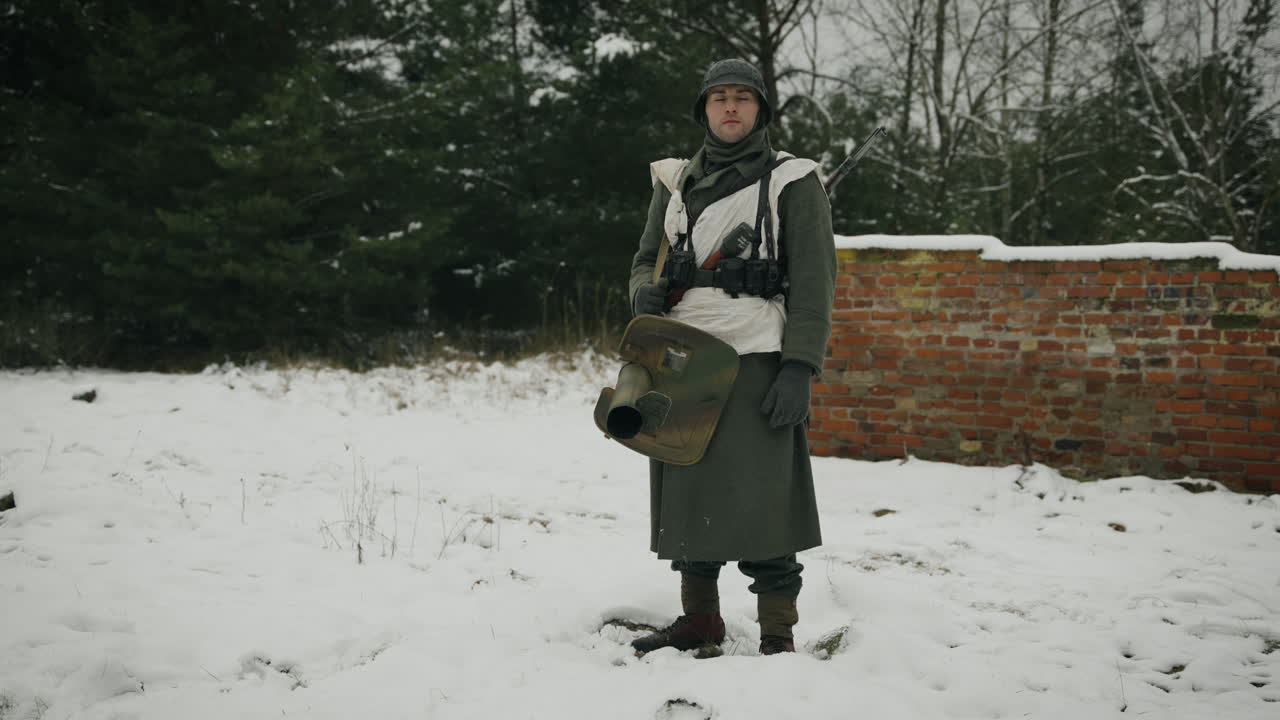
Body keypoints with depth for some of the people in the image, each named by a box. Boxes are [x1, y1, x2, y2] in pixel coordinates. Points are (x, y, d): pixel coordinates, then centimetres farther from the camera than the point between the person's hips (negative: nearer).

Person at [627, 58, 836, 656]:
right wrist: (645, 291, -1)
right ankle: (700, 620, 22)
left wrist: (799, 369, -14)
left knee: (759, 500, -9)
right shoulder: (675, 182, 17)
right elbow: (647, 260, 25)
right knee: (686, 493, 8)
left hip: (754, 361, -5)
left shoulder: (791, 181, 3)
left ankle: (778, 637, -1)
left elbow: (813, 284, -3)